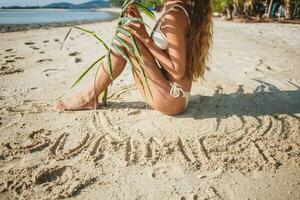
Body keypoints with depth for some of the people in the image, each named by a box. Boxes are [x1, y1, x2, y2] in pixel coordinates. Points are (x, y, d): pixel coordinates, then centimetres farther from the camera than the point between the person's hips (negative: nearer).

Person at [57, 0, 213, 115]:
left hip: (170, 100, -10)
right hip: (171, 94, 10)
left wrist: (145, 38, -16)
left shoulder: (175, 14, -17)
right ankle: (91, 95, 10)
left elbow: (178, 71, -20)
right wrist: (140, 26, 1)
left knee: (125, 38, -14)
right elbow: (156, 46, 14)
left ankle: (90, 97, 0)